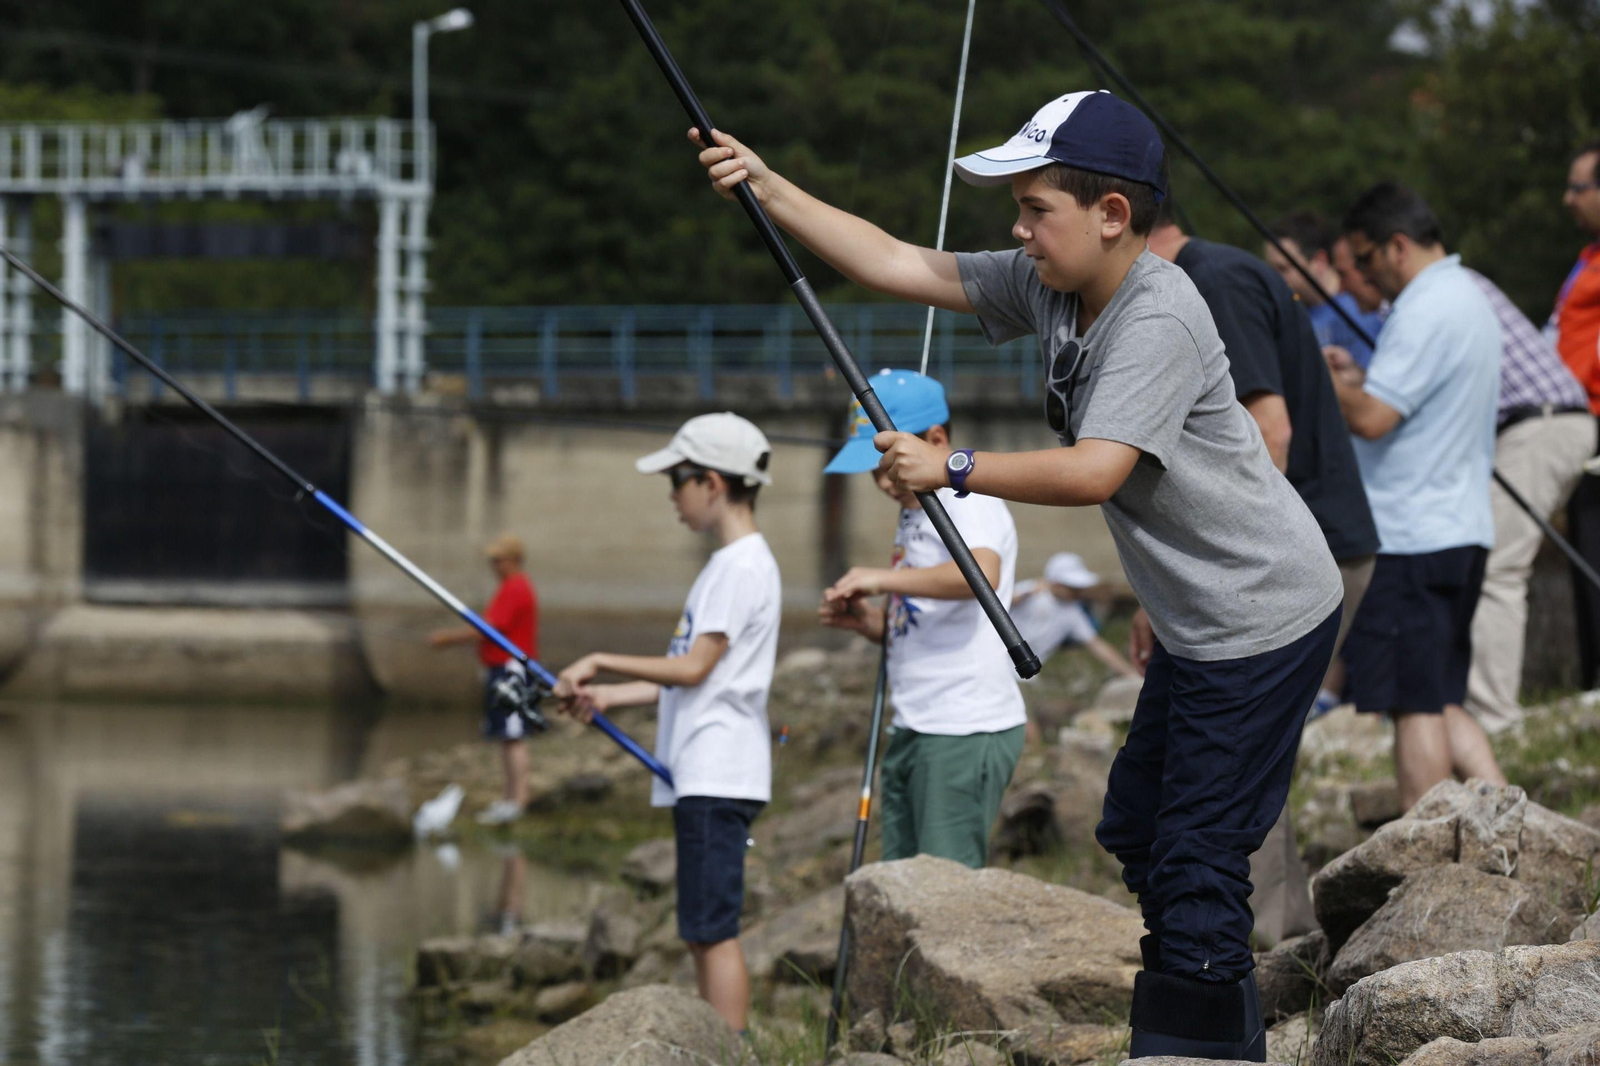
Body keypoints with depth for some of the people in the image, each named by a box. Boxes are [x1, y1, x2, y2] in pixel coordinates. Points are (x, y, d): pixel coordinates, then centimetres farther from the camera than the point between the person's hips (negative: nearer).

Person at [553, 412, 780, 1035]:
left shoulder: (744, 566, -12)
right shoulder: (727, 564, 20)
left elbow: (696, 668, -16)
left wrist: (601, 663, -9)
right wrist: (607, 697, 14)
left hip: (717, 775, -11)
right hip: (700, 773, 11)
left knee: (714, 931, -11)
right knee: (702, 933, 10)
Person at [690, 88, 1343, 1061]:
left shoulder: (1158, 316, -24)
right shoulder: (1048, 288, 2)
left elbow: (1094, 472, -34)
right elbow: (899, 265, 3)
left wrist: (954, 468, -30)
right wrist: (767, 187, -2)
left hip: (1265, 619, -11)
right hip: (1197, 624, 11)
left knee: (1197, 862, -11)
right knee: (1139, 833, 18)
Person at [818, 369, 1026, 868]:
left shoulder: (970, 502, -10)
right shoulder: (914, 512, 20)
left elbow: (982, 574, -33)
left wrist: (884, 578, -27)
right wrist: (867, 620, 8)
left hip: (966, 733, -10)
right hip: (913, 733, 10)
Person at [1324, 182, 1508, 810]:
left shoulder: (1425, 312, -16)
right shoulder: (1468, 300, 17)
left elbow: (1371, 419, -21)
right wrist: (1356, 378, 16)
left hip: (1410, 540, -10)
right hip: (1463, 533, 10)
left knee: (1415, 708, -5)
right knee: (1441, 703, 13)